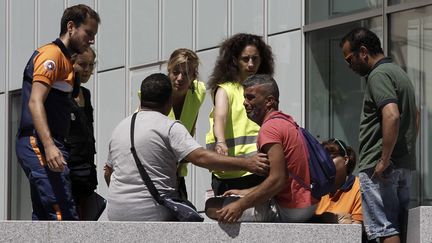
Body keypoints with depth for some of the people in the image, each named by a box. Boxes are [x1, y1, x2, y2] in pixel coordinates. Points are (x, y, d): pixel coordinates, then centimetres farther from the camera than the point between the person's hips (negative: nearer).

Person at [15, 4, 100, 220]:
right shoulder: (52, 53, -7)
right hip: (39, 145, -10)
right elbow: (35, 102, -18)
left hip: (42, 146, 10)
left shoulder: (65, 60, 24)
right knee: (64, 215, -17)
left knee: (43, 218, 9)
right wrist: (49, 146, -29)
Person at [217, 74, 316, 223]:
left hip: (291, 210, -10)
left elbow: (277, 180, -23)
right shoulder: (286, 122, 17)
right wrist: (245, 193, 19)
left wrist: (241, 205, -22)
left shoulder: (270, 128, -14)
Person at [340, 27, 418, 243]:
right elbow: (414, 117, 29)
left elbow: (391, 116, -26)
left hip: (378, 168, -10)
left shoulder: (378, 75, -12)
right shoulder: (399, 72, 20)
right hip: (404, 165, 10)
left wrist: (384, 160, -23)